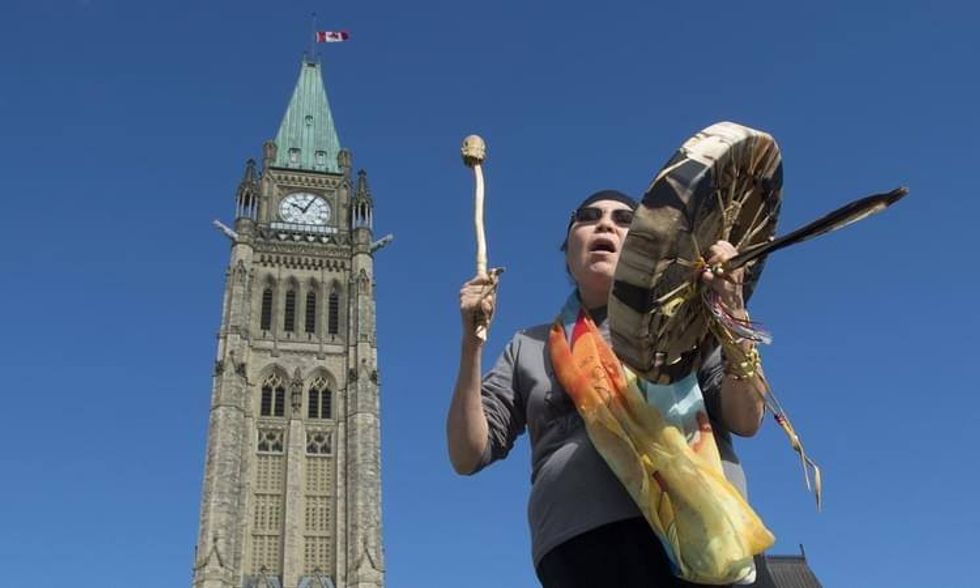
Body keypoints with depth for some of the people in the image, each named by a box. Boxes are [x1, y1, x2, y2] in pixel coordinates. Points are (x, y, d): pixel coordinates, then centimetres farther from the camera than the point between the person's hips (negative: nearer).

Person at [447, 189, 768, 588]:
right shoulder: (530, 347, 24)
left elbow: (746, 421, 7)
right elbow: (467, 456, 15)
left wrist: (733, 311, -8)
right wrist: (472, 341, 4)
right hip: (580, 546, 1)